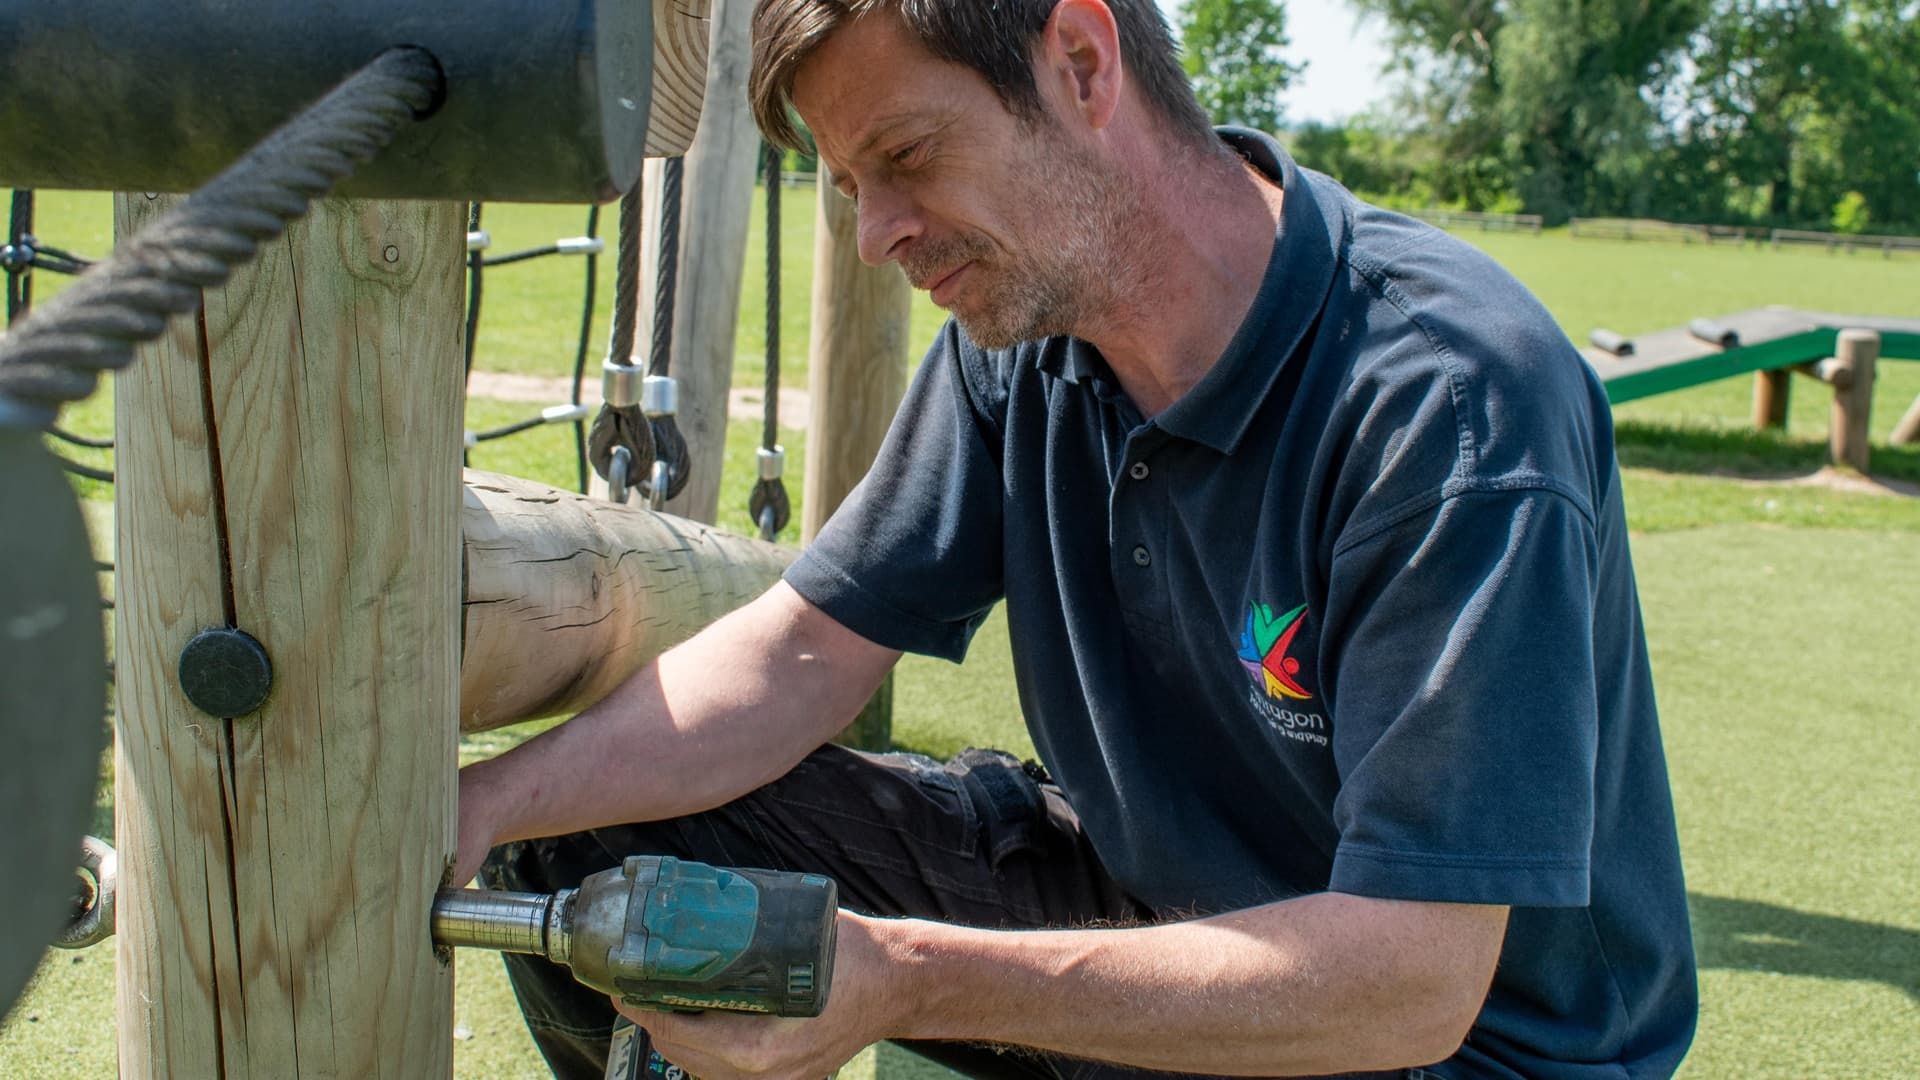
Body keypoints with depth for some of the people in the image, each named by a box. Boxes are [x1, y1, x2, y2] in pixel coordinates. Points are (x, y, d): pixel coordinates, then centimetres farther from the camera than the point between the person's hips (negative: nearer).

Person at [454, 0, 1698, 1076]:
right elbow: (801, 652, -1)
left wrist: (913, 980, -36)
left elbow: (1412, 979, -31)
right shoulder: (1022, 332, -5)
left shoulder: (1458, 401, -29)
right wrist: (474, 810, -16)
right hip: (1144, 892, 7)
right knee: (595, 845, -3)